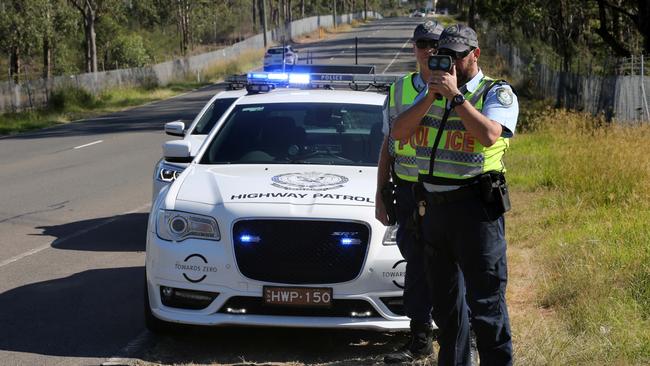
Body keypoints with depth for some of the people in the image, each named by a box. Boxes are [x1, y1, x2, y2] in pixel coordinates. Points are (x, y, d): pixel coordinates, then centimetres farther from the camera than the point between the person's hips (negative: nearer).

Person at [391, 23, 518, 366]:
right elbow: (398, 132, 1)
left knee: (486, 302, -6)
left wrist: (456, 95, -19)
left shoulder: (497, 93, -2)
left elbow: (489, 135, -22)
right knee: (446, 300, 15)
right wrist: (431, 97, -10)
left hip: (475, 208, -6)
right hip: (433, 206, 6)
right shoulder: (433, 92, 14)